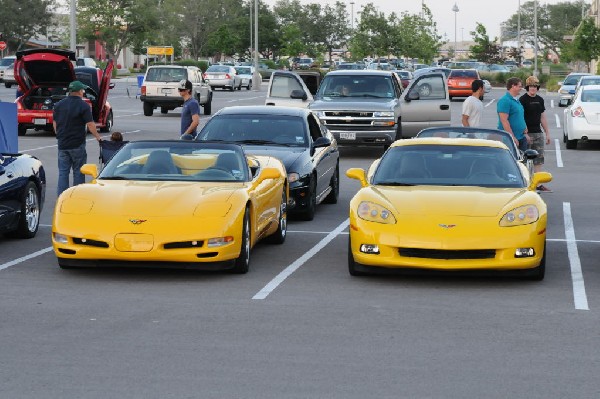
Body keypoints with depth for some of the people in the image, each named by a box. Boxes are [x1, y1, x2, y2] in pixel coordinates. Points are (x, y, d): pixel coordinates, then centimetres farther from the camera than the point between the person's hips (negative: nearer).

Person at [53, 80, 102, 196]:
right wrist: (97, 136, 1)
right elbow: (90, 124, -12)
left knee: (63, 172, 8)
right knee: (78, 172, 4)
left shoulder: (59, 105, 7)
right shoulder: (83, 106, -10)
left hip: (62, 144, 5)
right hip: (77, 144, -5)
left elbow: (54, 123, 13)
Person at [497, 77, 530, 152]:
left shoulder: (516, 101, 17)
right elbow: (504, 121, -20)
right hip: (510, 140, -10)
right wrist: (513, 137, -22)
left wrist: (525, 134, 19)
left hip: (521, 138, 10)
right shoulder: (505, 101, -14)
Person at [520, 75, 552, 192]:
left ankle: (539, 184, 7)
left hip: (538, 133, 6)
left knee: (539, 159, 5)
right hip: (527, 134, -6)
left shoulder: (540, 100, 13)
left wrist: (547, 133, 17)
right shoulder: (523, 100, -7)